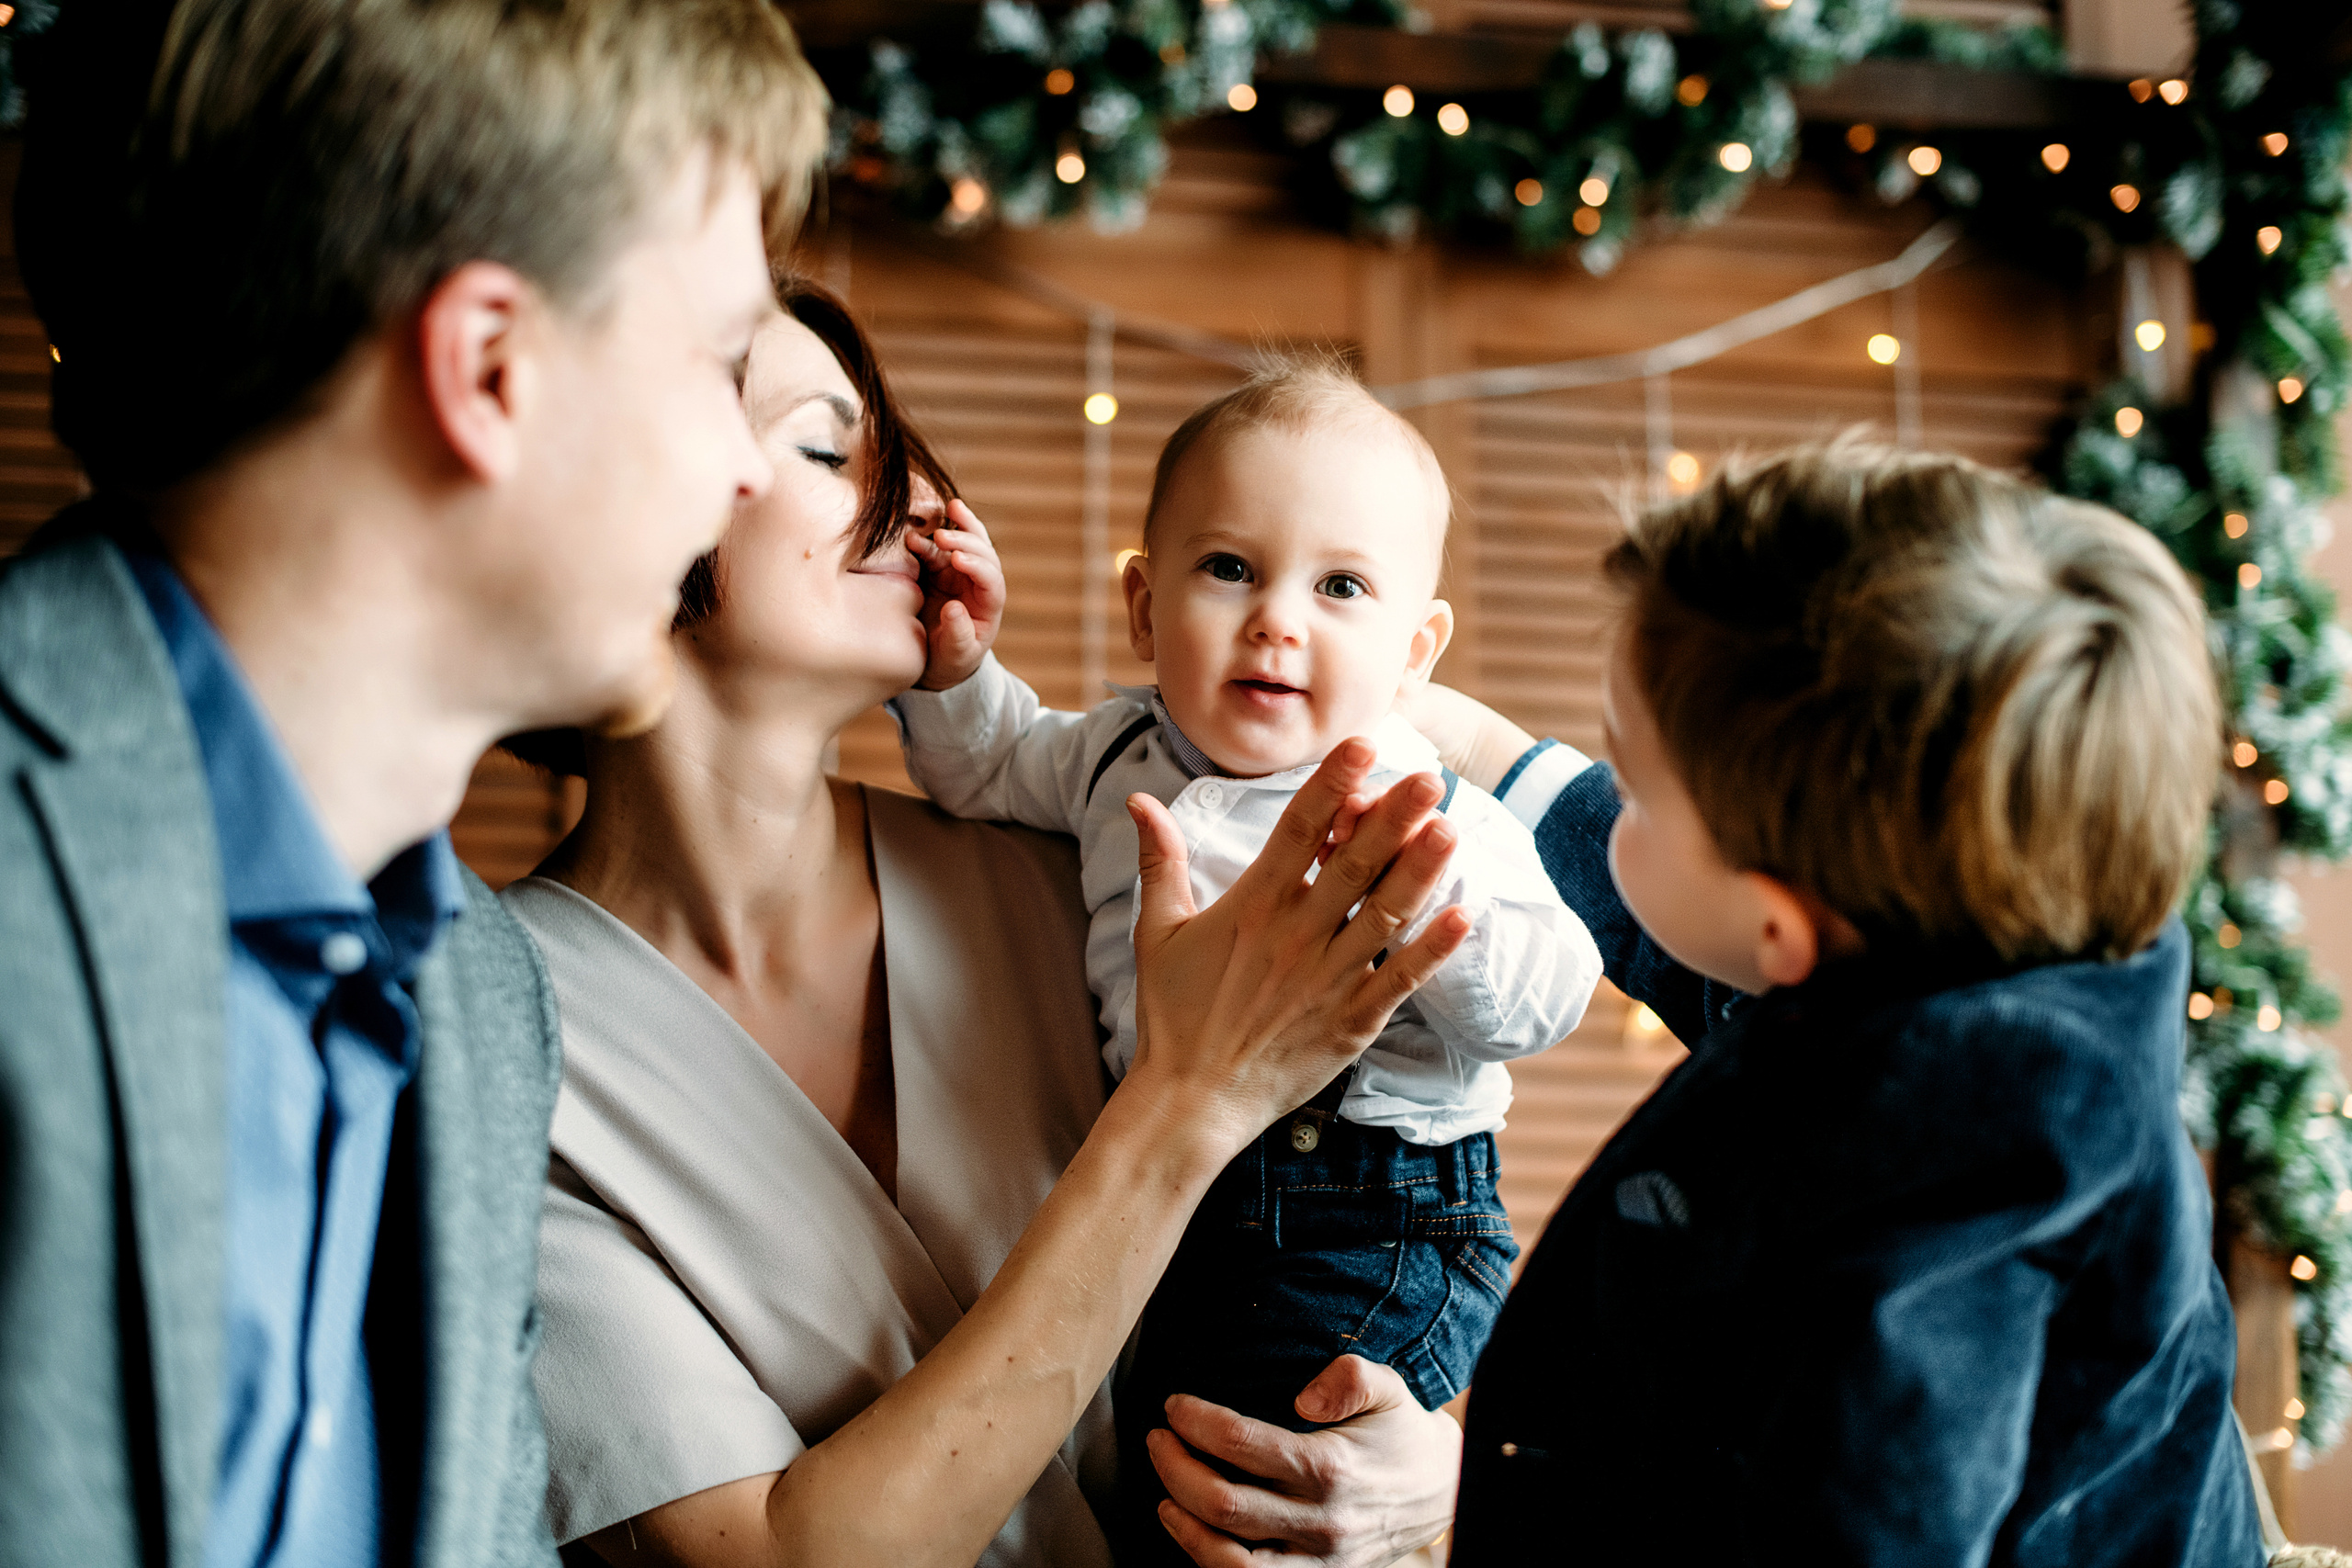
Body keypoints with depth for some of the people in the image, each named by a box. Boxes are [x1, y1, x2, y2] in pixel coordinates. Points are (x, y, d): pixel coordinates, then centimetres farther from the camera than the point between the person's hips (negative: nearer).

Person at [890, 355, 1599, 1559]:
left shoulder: (1425, 818, -15)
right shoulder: (1124, 752, 5)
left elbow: (1541, 1001, -23)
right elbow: (997, 768, 25)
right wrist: (956, 667, 7)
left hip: (1364, 1234, -7)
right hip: (1171, 1191, 7)